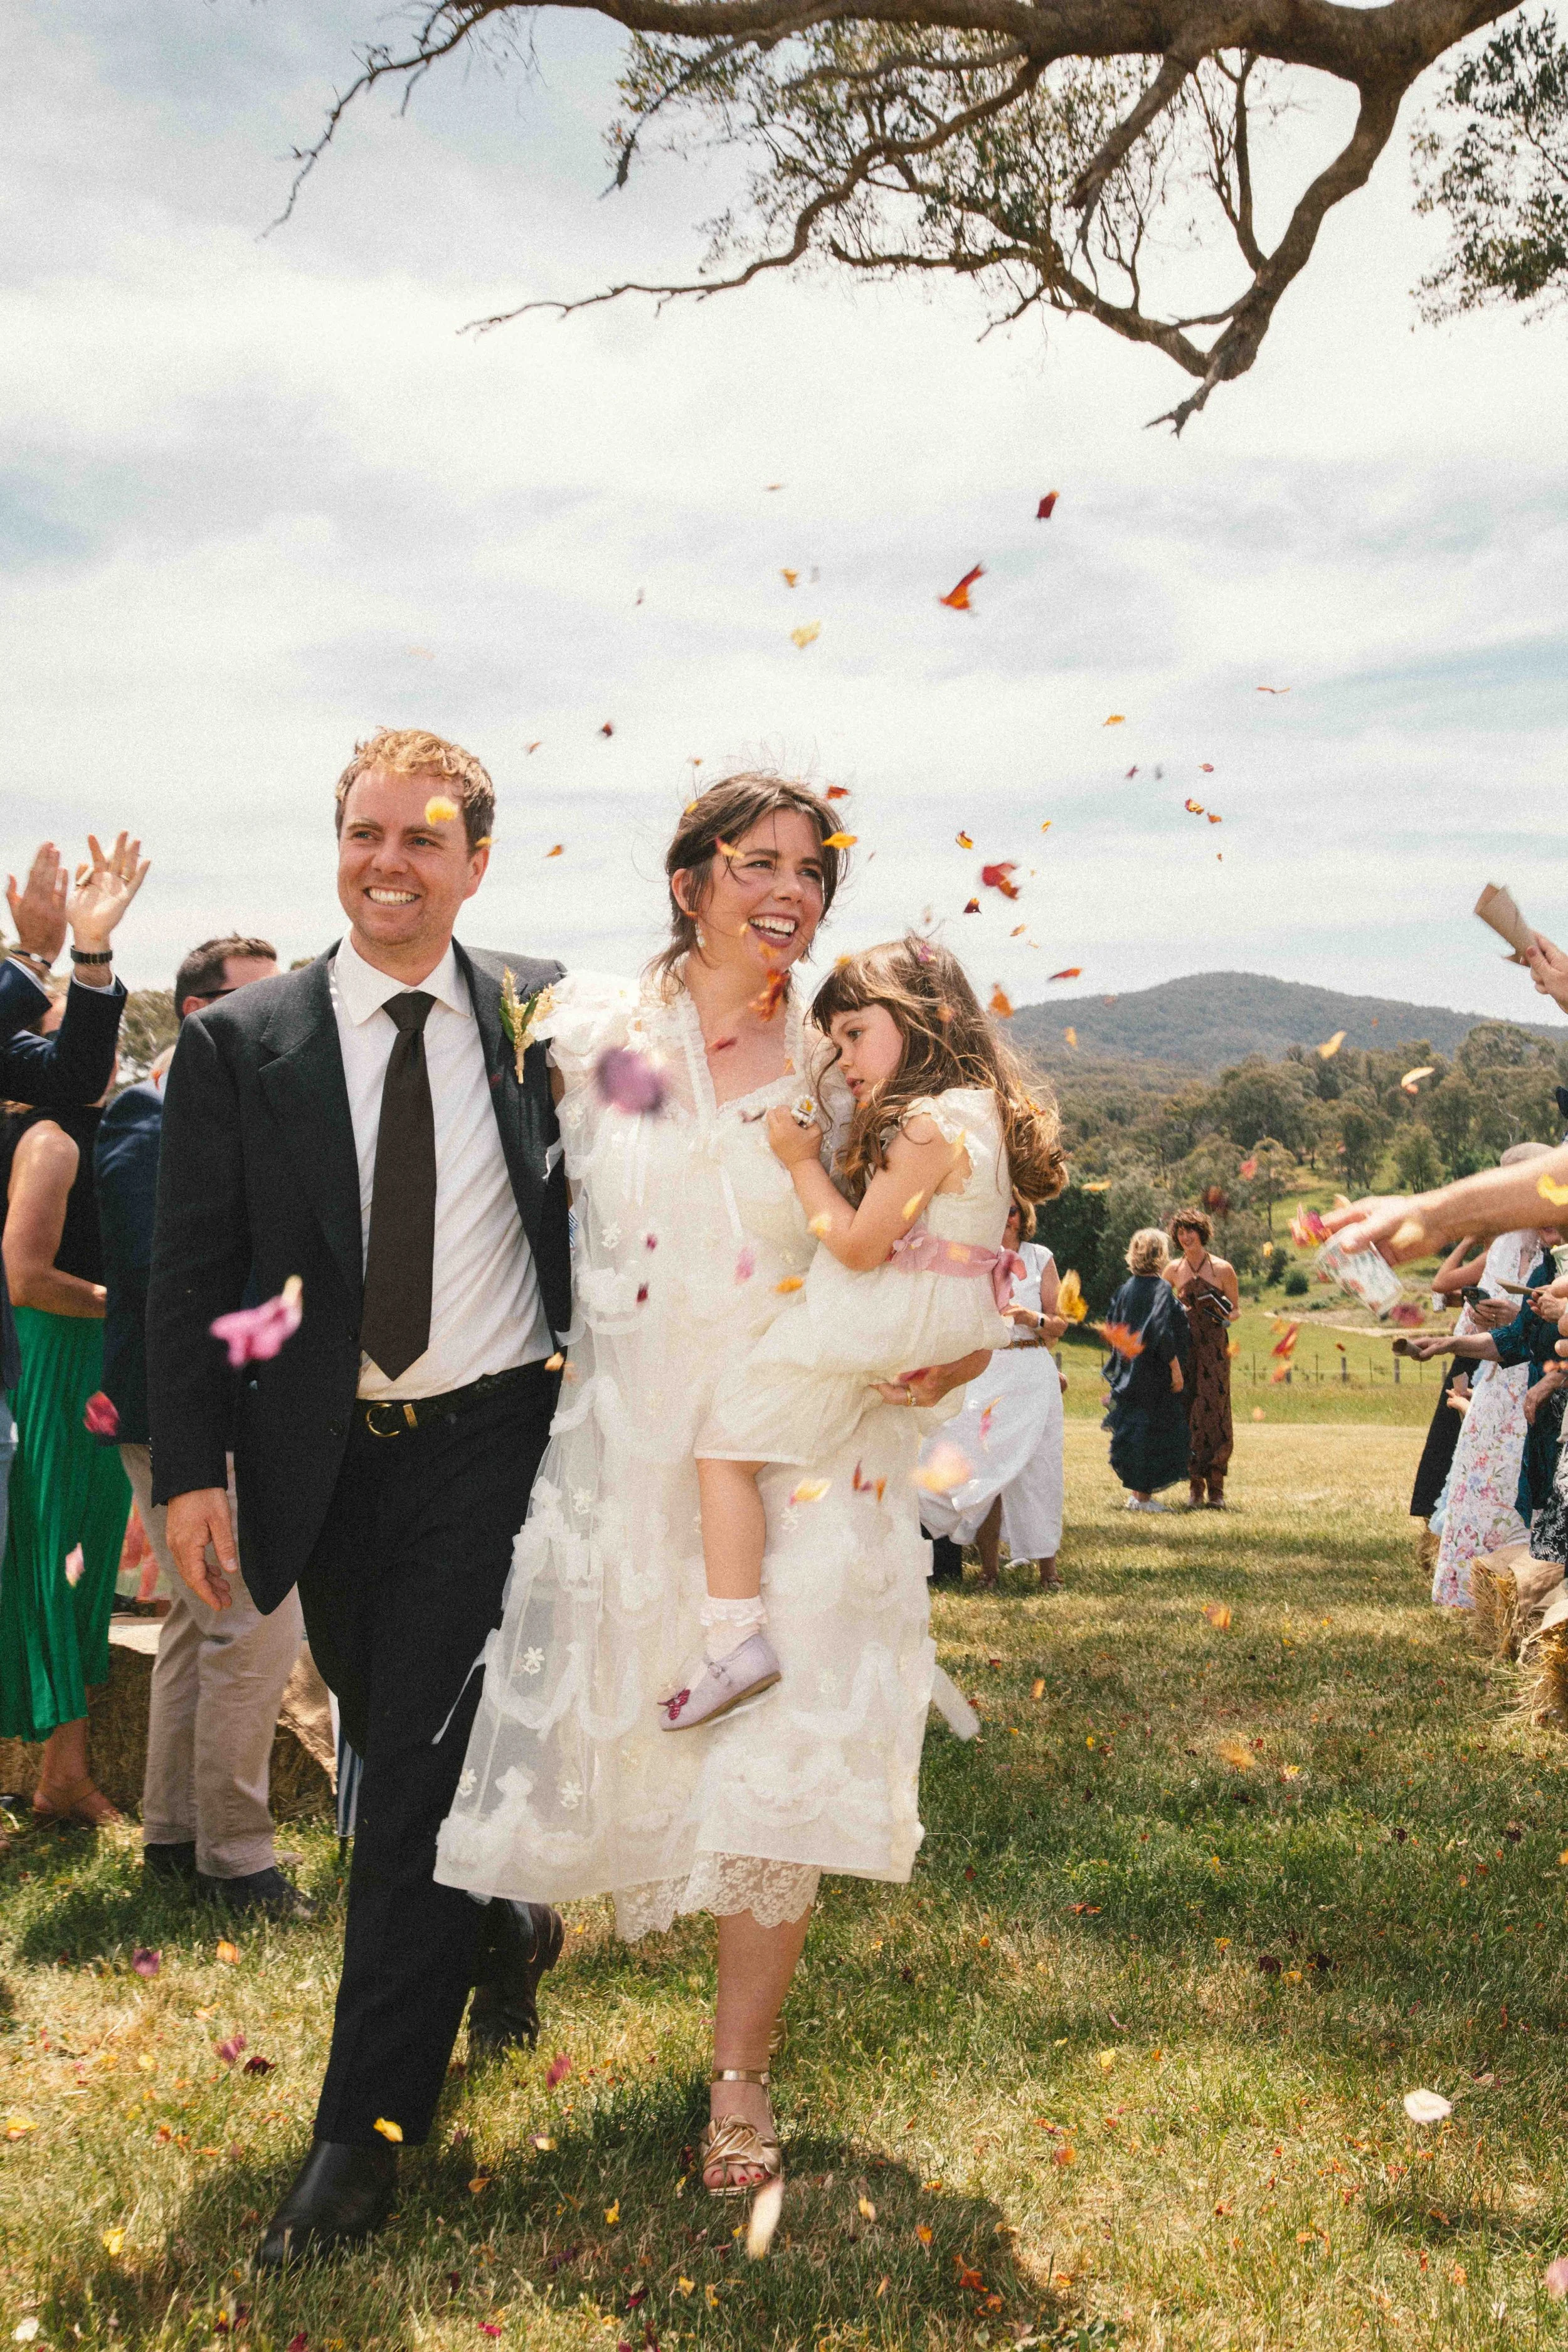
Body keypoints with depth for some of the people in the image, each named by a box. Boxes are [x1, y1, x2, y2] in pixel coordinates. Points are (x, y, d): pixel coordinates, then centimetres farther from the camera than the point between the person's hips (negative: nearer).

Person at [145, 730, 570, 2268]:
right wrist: (190, 1468, -9)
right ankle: (507, 1929, 47)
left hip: (492, 1448, -2)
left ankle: (366, 2128, 9)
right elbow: (191, 1274, -3)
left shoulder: (542, 1013, -1)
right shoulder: (239, 1043, -2)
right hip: (327, 1464, 2)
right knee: (396, 1761, 17)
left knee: (421, 1769, -3)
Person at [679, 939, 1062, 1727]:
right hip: (940, 1327, 11)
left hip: (874, 1329, -11)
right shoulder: (978, 1111, 11)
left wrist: (803, 1161, -10)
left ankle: (735, 1639, -6)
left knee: (724, 1446, -6)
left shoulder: (931, 1125, -20)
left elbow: (857, 1245, -20)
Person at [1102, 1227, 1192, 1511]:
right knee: (1154, 1433, 0)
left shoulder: (1126, 1289, 6)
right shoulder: (1161, 1290, -14)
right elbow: (1163, 1332, -21)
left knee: (1133, 1429, 14)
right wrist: (1176, 1368, -16)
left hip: (1129, 1375, 7)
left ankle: (1135, 1493, 19)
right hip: (1155, 1377, -7)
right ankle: (1143, 1495, 2)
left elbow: (1110, 1328, 11)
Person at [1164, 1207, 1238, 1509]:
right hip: (1185, 1348, 2)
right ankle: (1195, 1486, 4)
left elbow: (1236, 1309, 6)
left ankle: (1216, 1488, -1)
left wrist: (1228, 1317, -16)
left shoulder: (1222, 1268, 0)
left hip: (1214, 1348, -2)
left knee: (1214, 1410, -6)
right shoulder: (1174, 1269, 8)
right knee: (1189, 1412, -2)